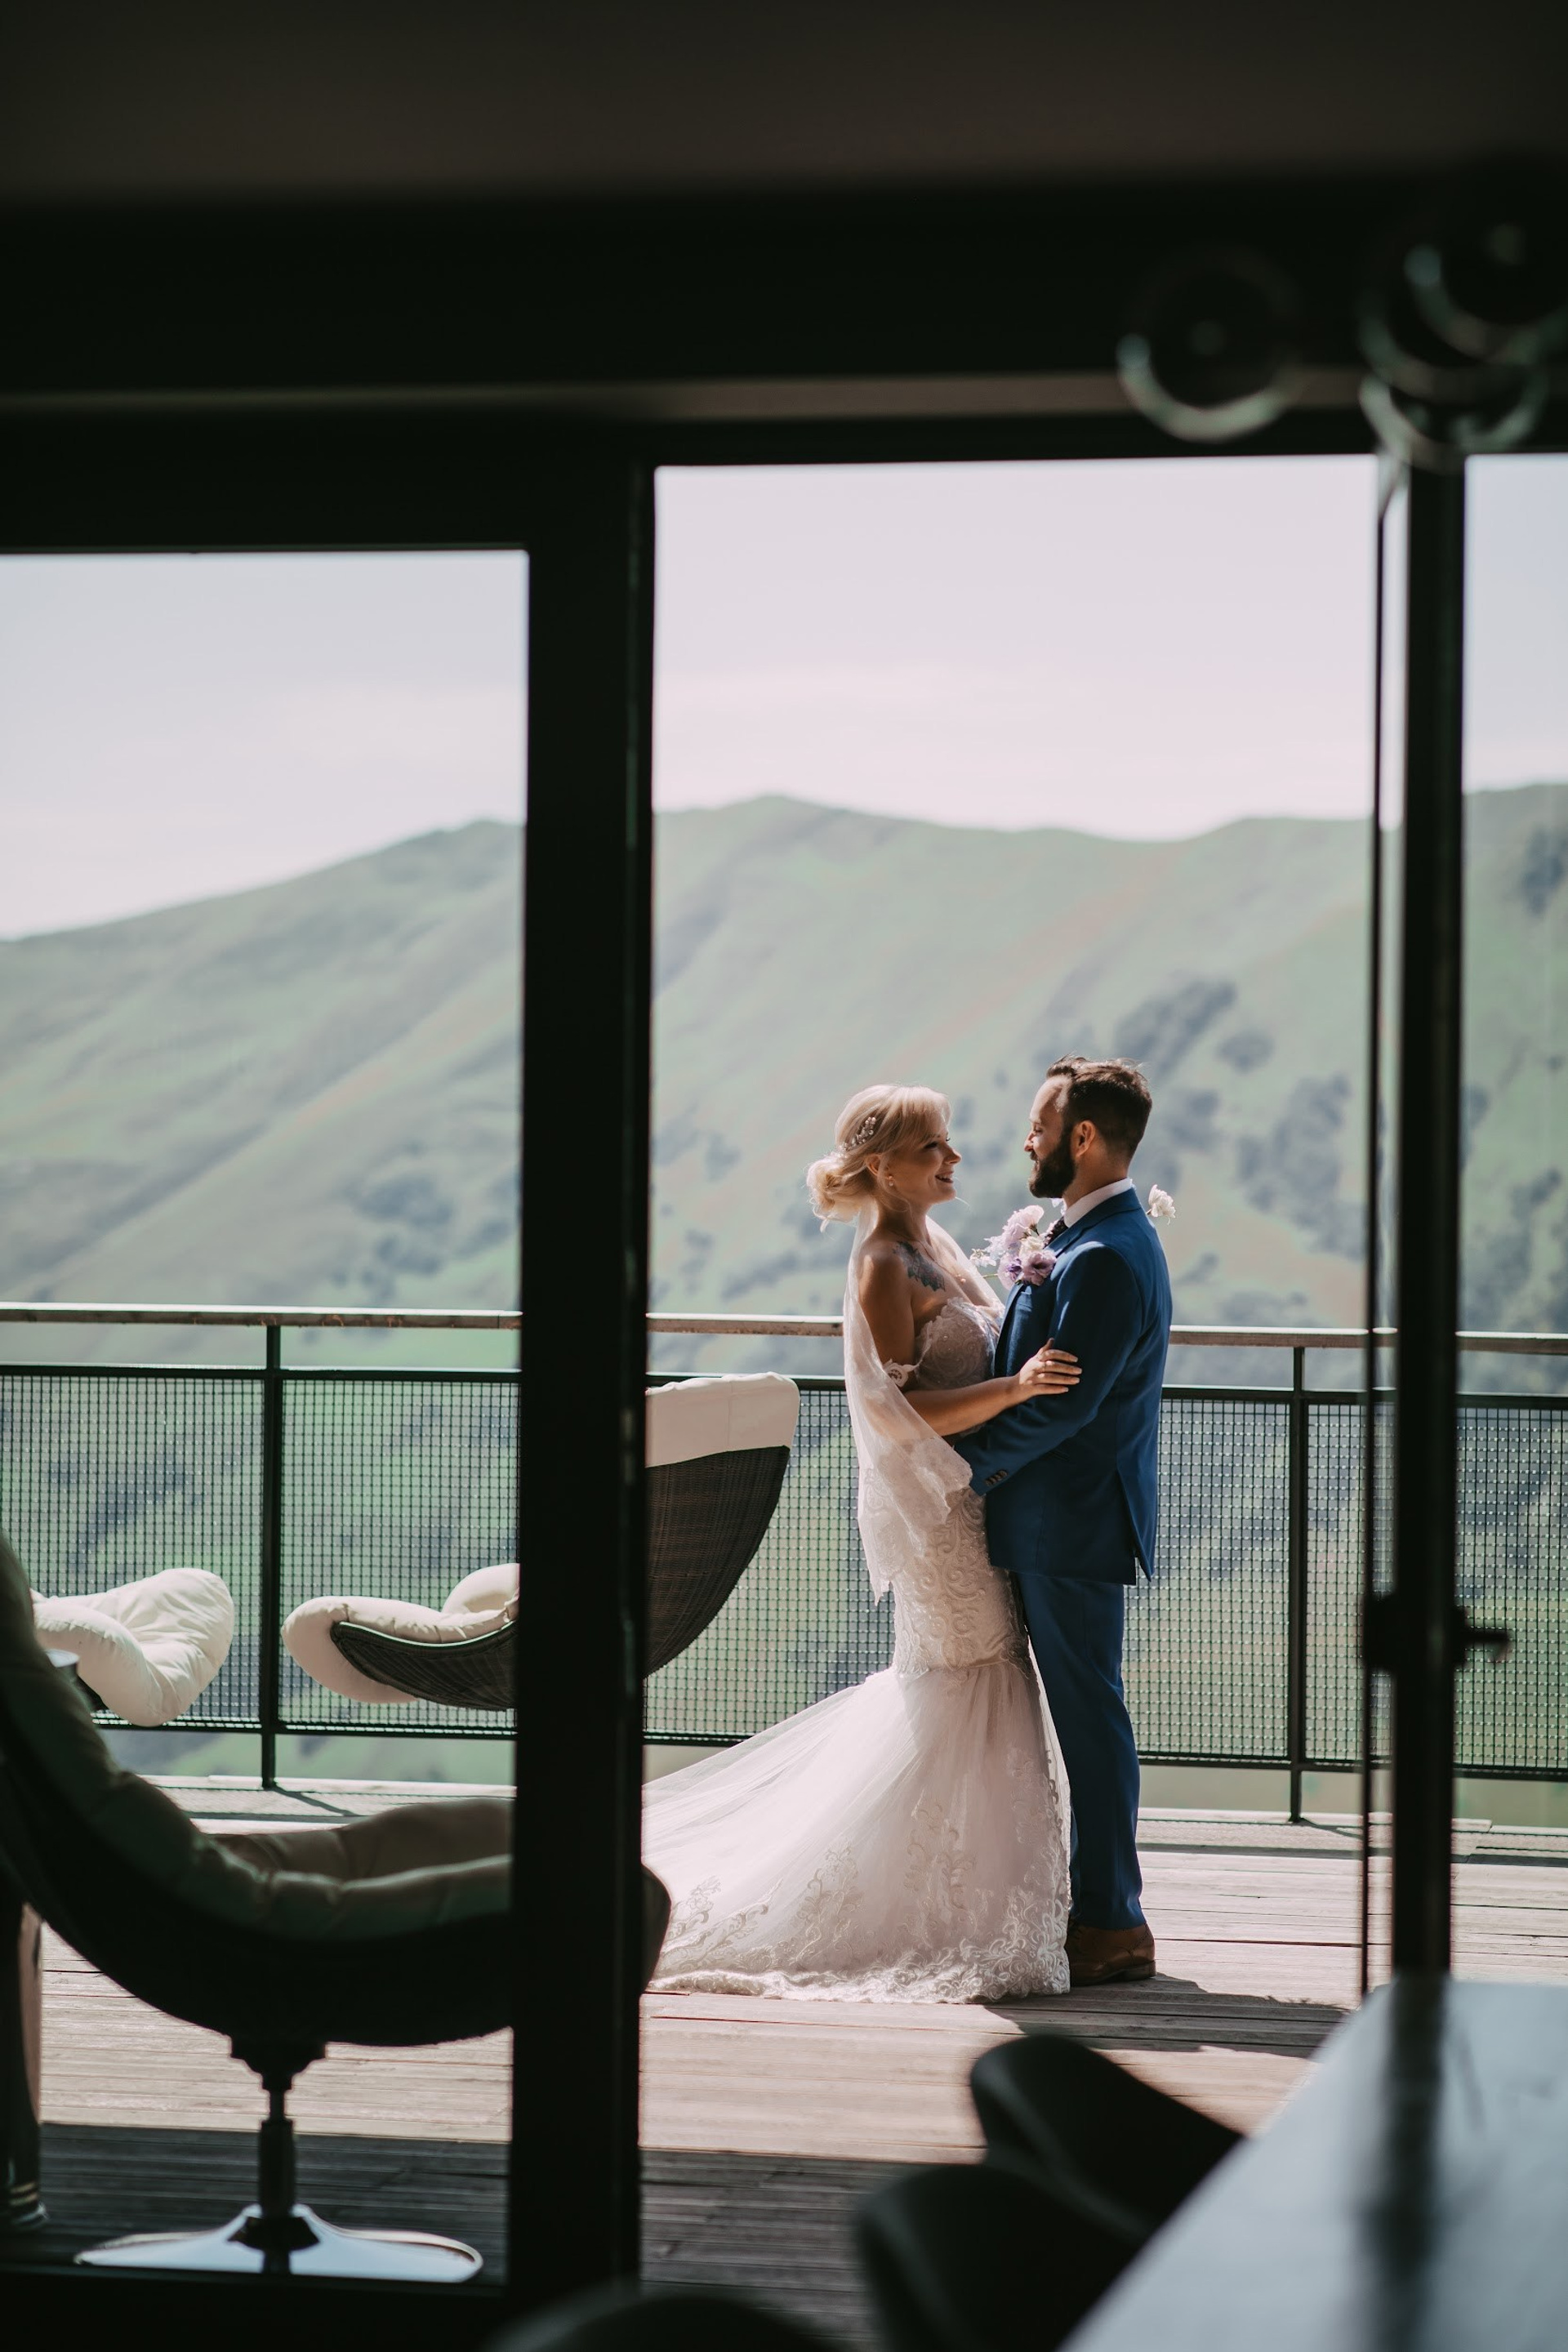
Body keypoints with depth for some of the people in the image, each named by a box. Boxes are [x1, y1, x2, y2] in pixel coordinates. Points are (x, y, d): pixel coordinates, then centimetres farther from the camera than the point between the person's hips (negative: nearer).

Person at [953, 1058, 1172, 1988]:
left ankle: (1111, 1924, 1)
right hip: (1064, 1521, 10)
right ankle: (1101, 1906, 22)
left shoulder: (1106, 1258, -20)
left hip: (1074, 1526, -10)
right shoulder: (1103, 1239, 14)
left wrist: (963, 1465, -13)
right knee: (1082, 1713, 14)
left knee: (1088, 1712, -4)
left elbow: (1062, 1401, -23)